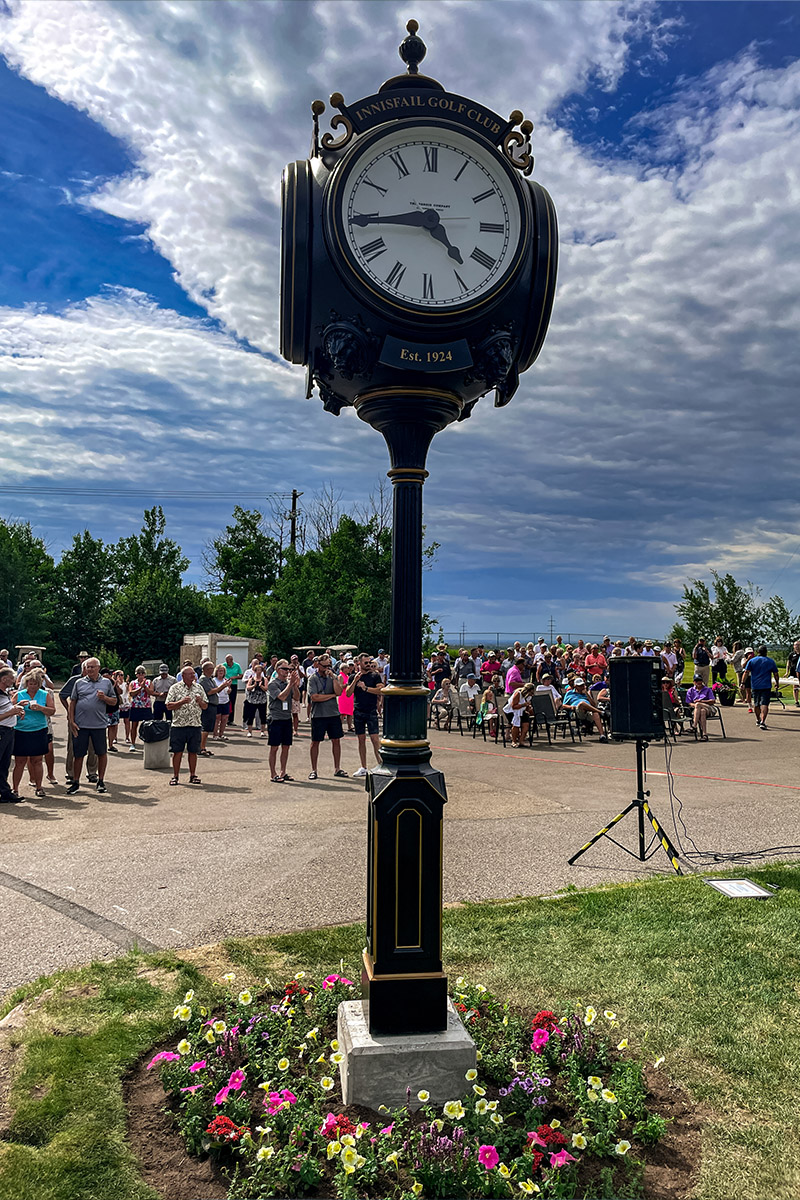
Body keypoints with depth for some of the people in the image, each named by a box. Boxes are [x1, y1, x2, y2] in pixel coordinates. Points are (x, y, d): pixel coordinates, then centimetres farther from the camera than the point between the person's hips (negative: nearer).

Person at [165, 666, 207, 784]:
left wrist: (200, 702, -8)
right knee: (177, 751, 1)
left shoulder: (198, 687, 11)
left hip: (196, 725, 3)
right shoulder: (175, 688, 0)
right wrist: (182, 702, -18)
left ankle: (193, 775, 18)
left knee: (193, 751, 7)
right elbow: (169, 706, -5)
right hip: (179, 725, -3)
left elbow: (205, 706, 13)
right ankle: (175, 776, 11)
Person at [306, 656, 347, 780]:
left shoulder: (333, 677, 7)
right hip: (318, 715, -3)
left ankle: (337, 768, 17)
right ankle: (313, 770, 15)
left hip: (334, 714, 4)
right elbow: (314, 697, -15)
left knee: (336, 740, 7)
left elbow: (339, 692, -8)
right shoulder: (313, 679, -4)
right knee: (315, 742, 4)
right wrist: (331, 695, -7)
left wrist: (333, 678, -13)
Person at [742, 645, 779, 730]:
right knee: (764, 704, -7)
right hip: (766, 686, -2)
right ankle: (762, 722, -21)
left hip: (755, 685, 2)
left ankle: (758, 720, 31)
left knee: (756, 704, 17)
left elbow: (746, 672, -4)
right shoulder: (771, 661, 3)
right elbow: (776, 674, 6)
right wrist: (777, 684, 20)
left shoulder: (752, 661, 3)